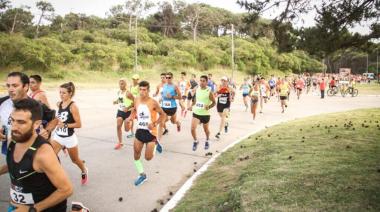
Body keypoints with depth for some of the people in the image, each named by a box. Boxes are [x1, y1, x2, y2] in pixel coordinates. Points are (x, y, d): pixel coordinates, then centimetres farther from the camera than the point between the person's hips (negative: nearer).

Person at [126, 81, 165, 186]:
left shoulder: (153, 103, -17)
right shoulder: (136, 100, -2)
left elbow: (162, 115, -8)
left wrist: (154, 124, -20)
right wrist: (130, 118, -1)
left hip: (150, 132, -5)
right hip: (139, 131, 5)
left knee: (148, 158, -1)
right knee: (136, 156, 5)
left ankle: (155, 143, 29)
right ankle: (142, 175, 25)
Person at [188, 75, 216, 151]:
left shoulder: (209, 92, -13)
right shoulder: (197, 90, 0)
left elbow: (214, 102, -7)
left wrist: (209, 107, -24)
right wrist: (192, 106, 8)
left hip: (205, 114, -3)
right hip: (196, 113, 3)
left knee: (206, 129, 16)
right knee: (193, 129, -12)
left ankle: (207, 141, 46)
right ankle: (195, 141, 16)